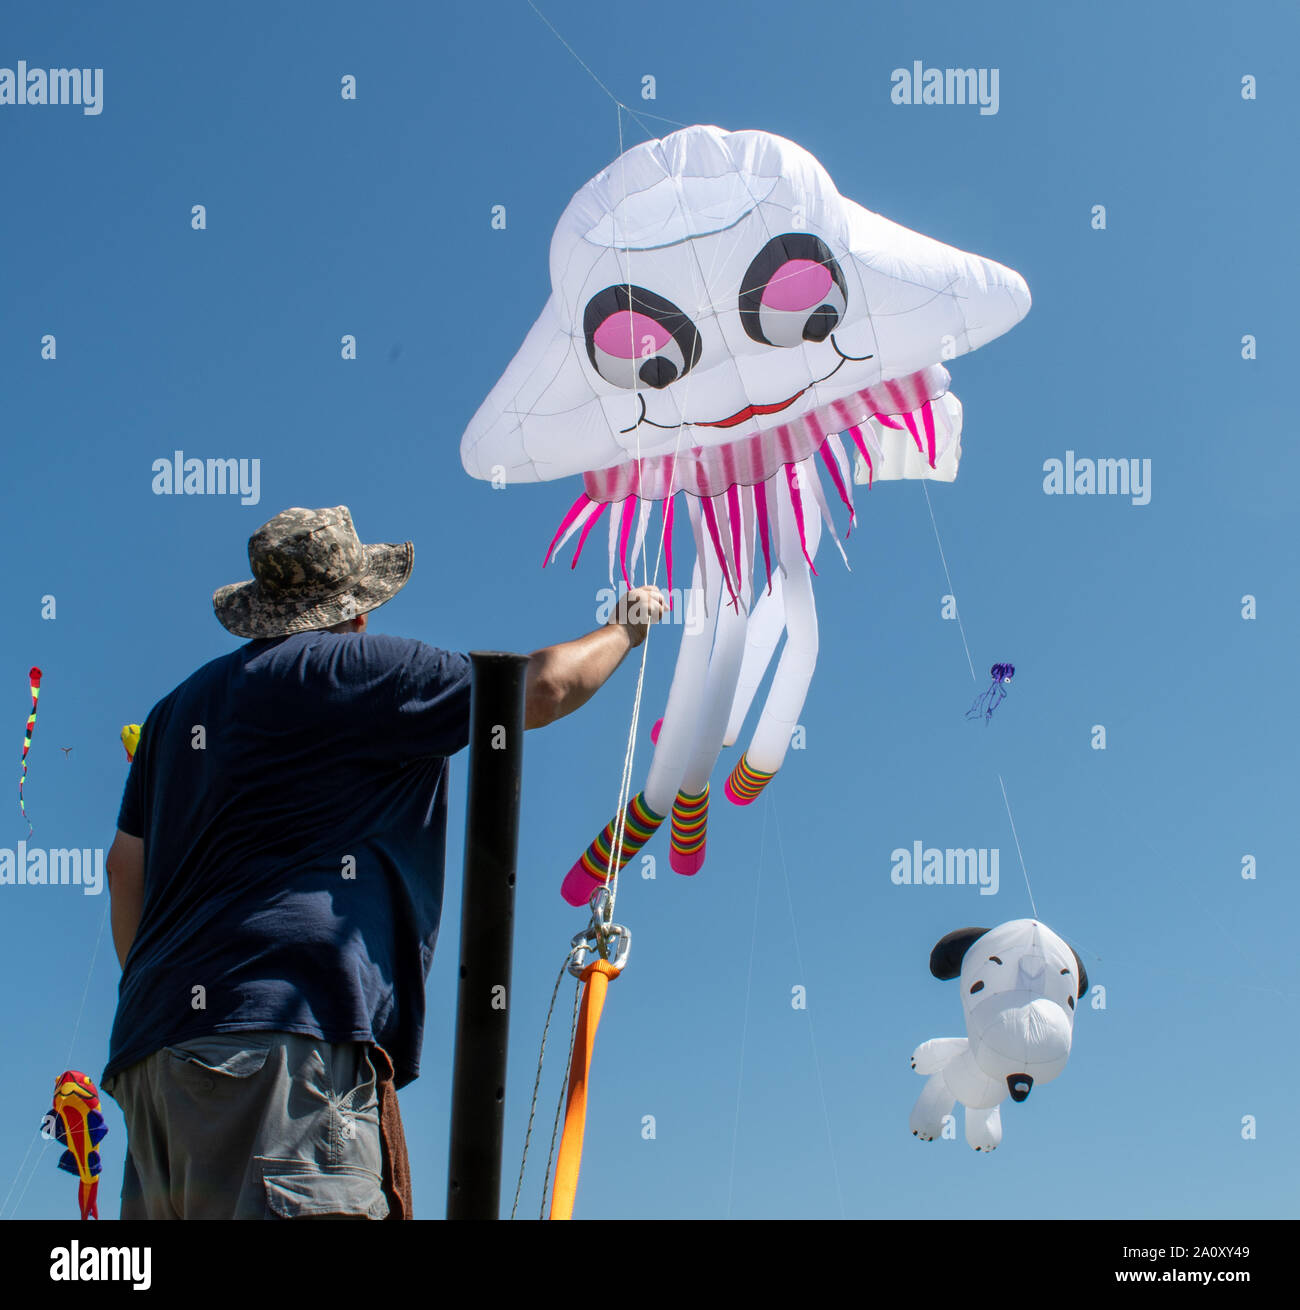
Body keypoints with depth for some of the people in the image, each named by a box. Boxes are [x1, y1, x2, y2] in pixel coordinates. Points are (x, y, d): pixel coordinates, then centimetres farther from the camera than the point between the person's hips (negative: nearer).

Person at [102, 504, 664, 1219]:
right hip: (285, 1034, -8)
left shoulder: (179, 704, 24)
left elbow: (127, 865, 23)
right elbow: (543, 686, 2)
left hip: (151, 1049, 9)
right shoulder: (355, 669, 2)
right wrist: (625, 626, 21)